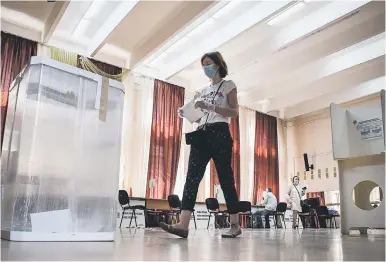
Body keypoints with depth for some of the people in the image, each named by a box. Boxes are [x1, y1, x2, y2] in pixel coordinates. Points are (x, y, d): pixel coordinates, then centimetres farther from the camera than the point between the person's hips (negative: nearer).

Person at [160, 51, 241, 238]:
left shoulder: (228, 85, 8)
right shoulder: (203, 91, 24)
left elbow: (234, 112, -5)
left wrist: (210, 106, -17)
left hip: (219, 134, -5)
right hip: (201, 135, 5)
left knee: (225, 179, -3)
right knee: (192, 177, -10)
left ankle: (234, 225, 7)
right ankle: (183, 224, -17)